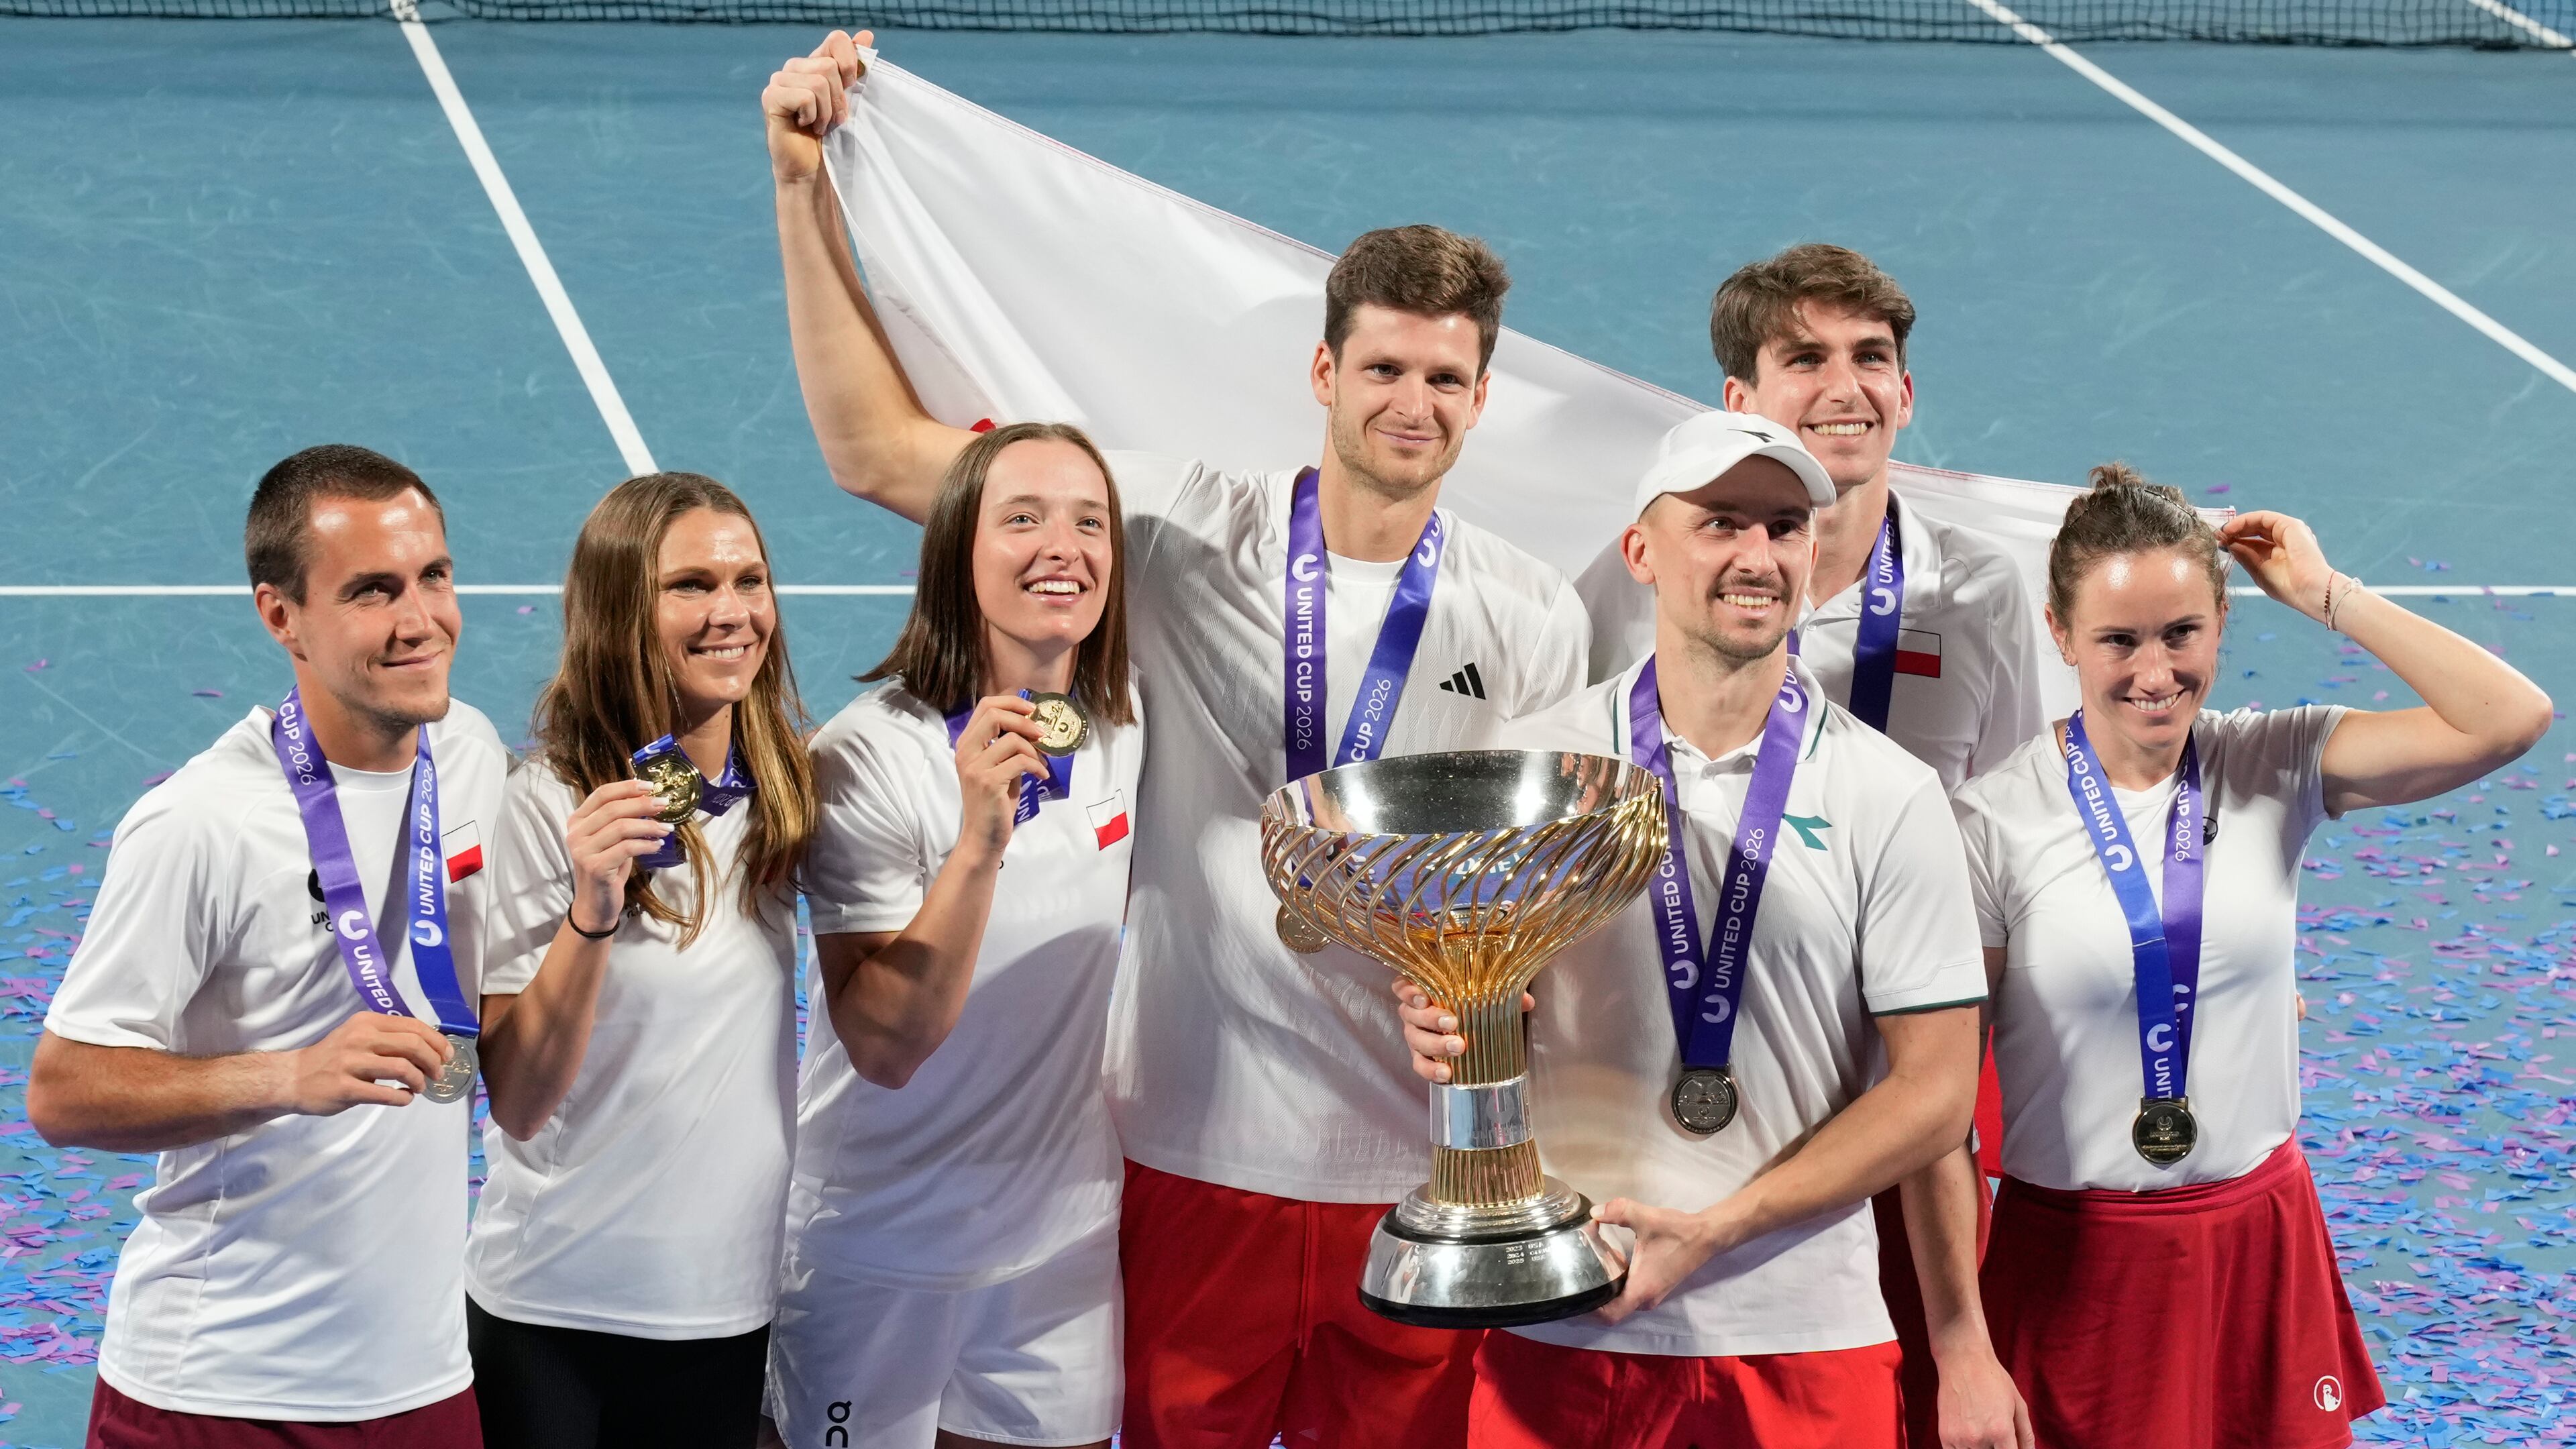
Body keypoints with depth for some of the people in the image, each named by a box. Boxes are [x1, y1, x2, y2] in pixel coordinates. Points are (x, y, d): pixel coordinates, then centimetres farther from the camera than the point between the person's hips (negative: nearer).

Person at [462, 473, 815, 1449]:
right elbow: (517, 1103, -19)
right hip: (559, 1314, -5)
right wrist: (590, 911, -30)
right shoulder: (545, 806, -15)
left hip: (734, 1304, 5)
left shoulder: (785, 791, 1)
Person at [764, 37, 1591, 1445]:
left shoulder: (1533, 619, 2)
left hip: (1423, 1170, 1)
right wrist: (804, 189, -7)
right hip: (1199, 1157, -1)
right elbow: (879, 451, -3)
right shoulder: (1195, 536, -3)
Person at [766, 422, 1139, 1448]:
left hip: (1065, 1240, 5)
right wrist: (977, 840, -35)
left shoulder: (1127, 737, -2)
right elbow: (886, 1044, -25)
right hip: (879, 1256, -5)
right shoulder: (869, 755, -19)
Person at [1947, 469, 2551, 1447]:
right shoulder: (1996, 823, -10)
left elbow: (2509, 718, -13)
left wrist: (2326, 597, -10)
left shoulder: (2275, 769, -2)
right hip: (2074, 1252, -3)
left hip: (2261, 1240, 3)